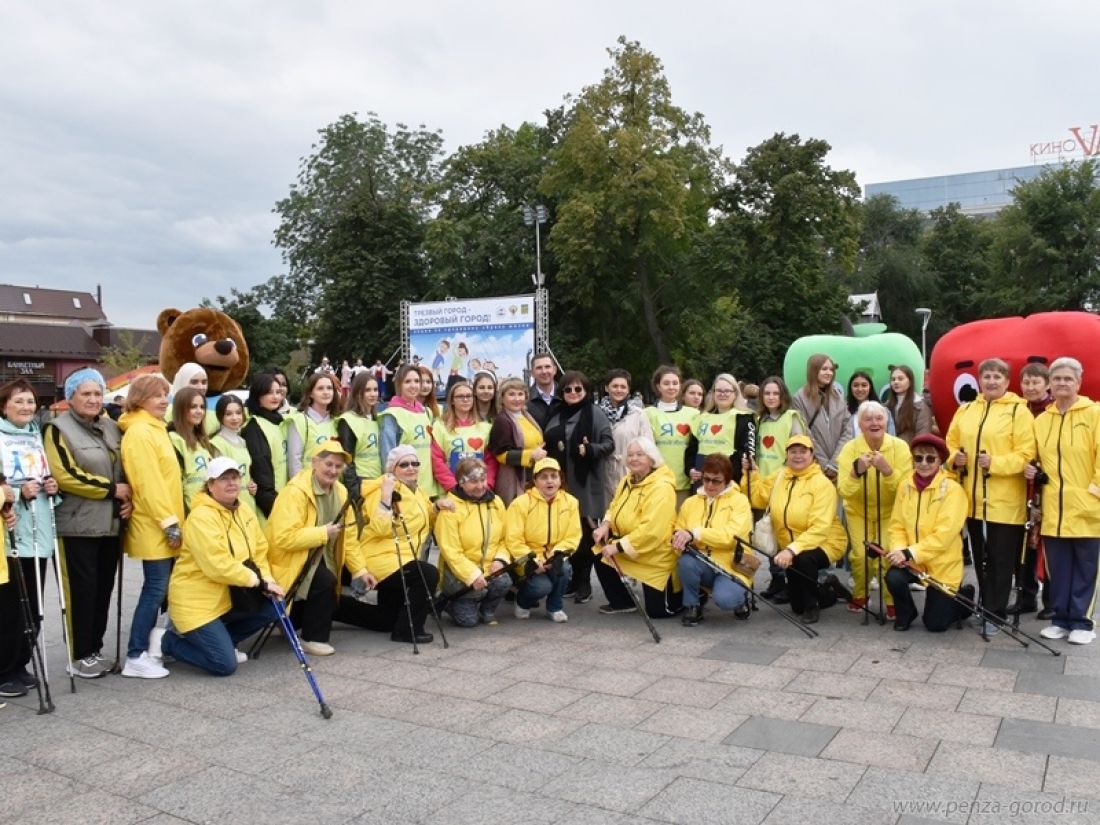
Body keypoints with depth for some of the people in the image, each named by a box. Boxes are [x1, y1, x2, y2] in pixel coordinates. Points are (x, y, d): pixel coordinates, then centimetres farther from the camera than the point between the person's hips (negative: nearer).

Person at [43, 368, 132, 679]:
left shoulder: (112, 428, 13)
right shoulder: (59, 429, -6)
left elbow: (127, 469, 19)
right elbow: (65, 475, -17)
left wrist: (129, 499, 0)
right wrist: (112, 489, -15)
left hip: (110, 523, 6)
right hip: (78, 525, -6)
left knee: (104, 588, 11)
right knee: (82, 589, -3)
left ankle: (95, 648, 22)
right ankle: (80, 656, 7)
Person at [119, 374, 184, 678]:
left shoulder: (155, 429, 16)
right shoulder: (139, 432, -15)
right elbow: (148, 483, -21)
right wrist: (169, 521, -21)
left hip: (162, 525, 10)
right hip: (154, 526, -10)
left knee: (159, 588, 13)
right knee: (155, 588, -7)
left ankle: (151, 647, 22)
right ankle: (136, 658, 0)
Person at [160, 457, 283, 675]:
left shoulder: (244, 511, 4)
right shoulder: (201, 516, -22)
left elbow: (259, 552, 7)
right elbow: (219, 566, -28)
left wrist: (267, 579, -11)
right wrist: (259, 582, -23)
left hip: (227, 597, 8)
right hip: (195, 601, -8)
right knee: (225, 664, -12)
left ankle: (220, 641, 12)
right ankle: (171, 640, 12)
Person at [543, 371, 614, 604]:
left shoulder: (596, 413, -1)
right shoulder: (555, 414, 13)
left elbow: (609, 443, -5)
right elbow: (548, 443, 22)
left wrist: (590, 449, -22)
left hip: (585, 482, -4)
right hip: (561, 482, 4)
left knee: (585, 532, -1)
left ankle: (584, 582, 7)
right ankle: (570, 578, 19)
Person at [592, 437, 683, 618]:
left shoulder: (661, 488, -26)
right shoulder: (627, 480, 4)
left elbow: (651, 530, -33)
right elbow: (615, 507, 15)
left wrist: (618, 547, -30)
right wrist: (605, 524, -8)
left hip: (656, 557, -8)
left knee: (657, 611, -1)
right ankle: (623, 602, 19)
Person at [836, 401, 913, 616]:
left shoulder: (899, 446, -14)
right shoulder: (850, 448, -14)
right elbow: (843, 492, -20)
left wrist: (887, 470, -36)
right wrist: (856, 471, -37)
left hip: (889, 512, 0)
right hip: (858, 512, 0)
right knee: (860, 554, -14)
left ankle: (892, 601, 8)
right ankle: (859, 595, 15)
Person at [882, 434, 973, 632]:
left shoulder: (952, 489, -16)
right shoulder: (905, 485, 0)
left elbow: (943, 534, -22)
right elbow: (897, 524, 1)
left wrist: (909, 553, -27)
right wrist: (899, 550, -18)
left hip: (943, 564, -3)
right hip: (911, 560, 4)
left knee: (935, 624, 0)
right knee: (893, 577, -29)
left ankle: (964, 596, 32)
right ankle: (906, 612, 5)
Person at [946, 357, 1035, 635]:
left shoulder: (1018, 411, -5)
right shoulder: (965, 410, 11)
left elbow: (1026, 453, -11)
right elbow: (951, 443, 16)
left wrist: (995, 463, -22)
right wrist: (955, 457, -5)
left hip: (1005, 500, -5)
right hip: (973, 498, 5)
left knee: (1001, 560, 2)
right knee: (980, 557, 15)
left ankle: (995, 613, 9)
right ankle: (986, 606, 27)